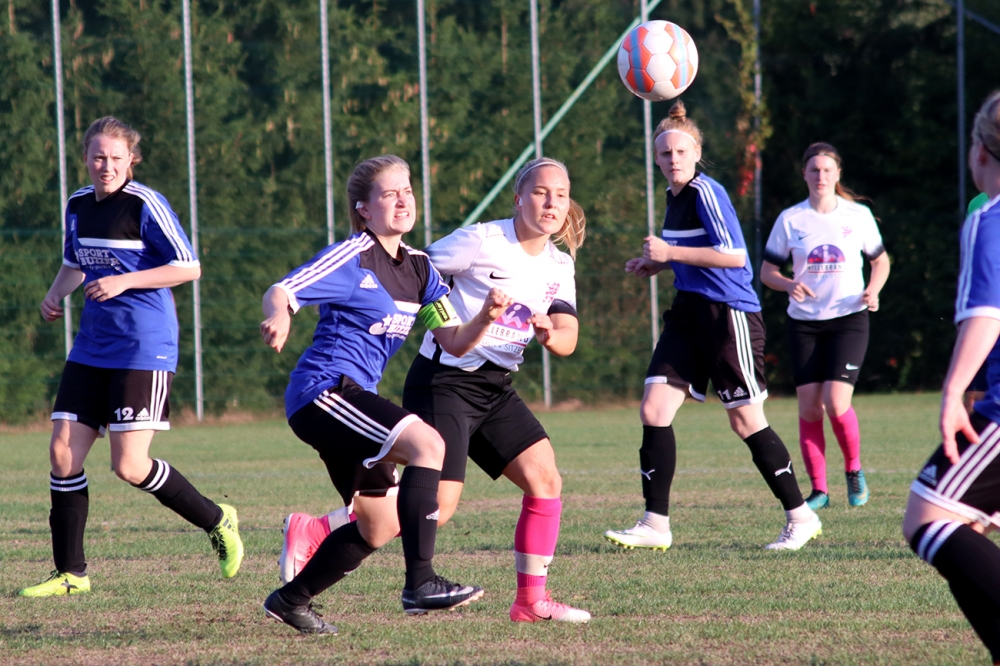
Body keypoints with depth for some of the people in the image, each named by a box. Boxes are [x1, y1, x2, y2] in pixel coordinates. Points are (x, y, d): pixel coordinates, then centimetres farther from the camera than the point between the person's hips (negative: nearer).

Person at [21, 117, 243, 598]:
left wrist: (123, 281, -19)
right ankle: (70, 573, 9)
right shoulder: (77, 206, 10)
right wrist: (56, 293, 6)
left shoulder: (146, 205, -11)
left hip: (144, 348, -7)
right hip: (93, 347, 7)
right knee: (62, 452, -1)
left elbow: (189, 268, -12)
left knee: (130, 467, -10)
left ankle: (218, 522, 13)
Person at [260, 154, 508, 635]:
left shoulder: (418, 269, 12)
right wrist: (278, 317, -41)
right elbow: (281, 292, -18)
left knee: (382, 525, 15)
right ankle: (420, 583, -30)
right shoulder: (352, 258, -10)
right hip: (323, 390, -9)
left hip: (352, 400, 9)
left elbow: (454, 342, 8)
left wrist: (486, 317, -12)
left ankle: (291, 599, 29)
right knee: (426, 443, -27)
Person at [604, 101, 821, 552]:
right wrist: (655, 266, 13)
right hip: (690, 313, 9)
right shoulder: (675, 195, 13)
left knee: (745, 421, -3)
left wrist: (670, 253, -20)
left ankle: (800, 517, 10)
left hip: (729, 313, -9)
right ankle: (655, 524, 1)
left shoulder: (706, 192, -14)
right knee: (654, 409, -2)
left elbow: (733, 255, -22)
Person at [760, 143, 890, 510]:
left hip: (848, 319, -1)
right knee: (809, 408, -3)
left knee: (836, 403, -15)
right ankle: (818, 489, 8)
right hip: (804, 323, 1)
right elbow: (767, 271, 5)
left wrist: (873, 290, -6)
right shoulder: (790, 219, 0)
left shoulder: (858, 216, 1)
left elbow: (880, 260, 14)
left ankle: (854, 469, 10)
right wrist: (789, 285, -16)